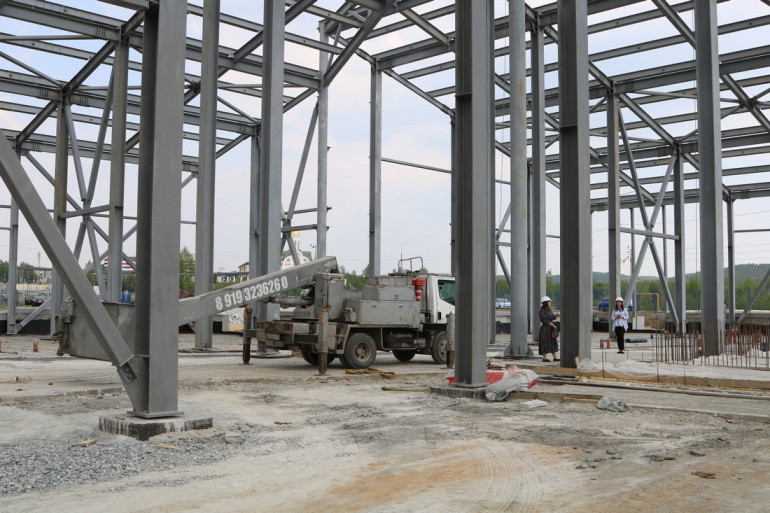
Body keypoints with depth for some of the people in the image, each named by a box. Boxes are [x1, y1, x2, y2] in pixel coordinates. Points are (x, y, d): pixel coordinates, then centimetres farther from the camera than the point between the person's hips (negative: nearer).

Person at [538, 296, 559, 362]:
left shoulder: (549, 310, 11)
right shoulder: (542, 311, -14)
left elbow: (553, 318, 17)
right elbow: (545, 320, -19)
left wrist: (556, 315, -4)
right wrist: (553, 325, -15)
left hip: (550, 329, 9)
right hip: (545, 329, -9)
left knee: (553, 342, 8)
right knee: (545, 344, -3)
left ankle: (555, 357, 11)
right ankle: (544, 358, 4)